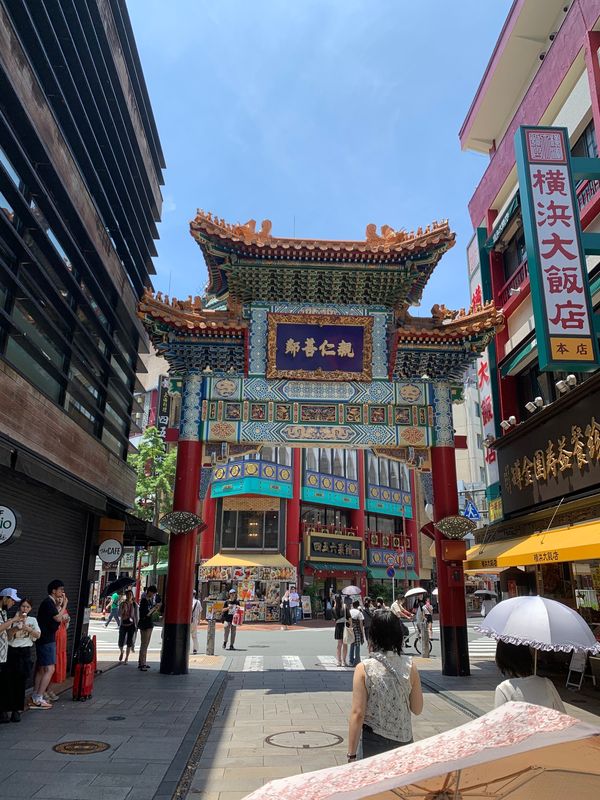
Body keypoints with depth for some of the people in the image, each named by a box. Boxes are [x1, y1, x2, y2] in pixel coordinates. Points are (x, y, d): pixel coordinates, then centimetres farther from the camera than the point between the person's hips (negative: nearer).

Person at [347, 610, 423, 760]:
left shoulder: (364, 669, -14)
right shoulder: (409, 666, -7)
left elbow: (357, 714, -13)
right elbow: (417, 709, 2)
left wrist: (352, 755, -6)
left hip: (374, 743, -2)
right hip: (404, 740, 3)